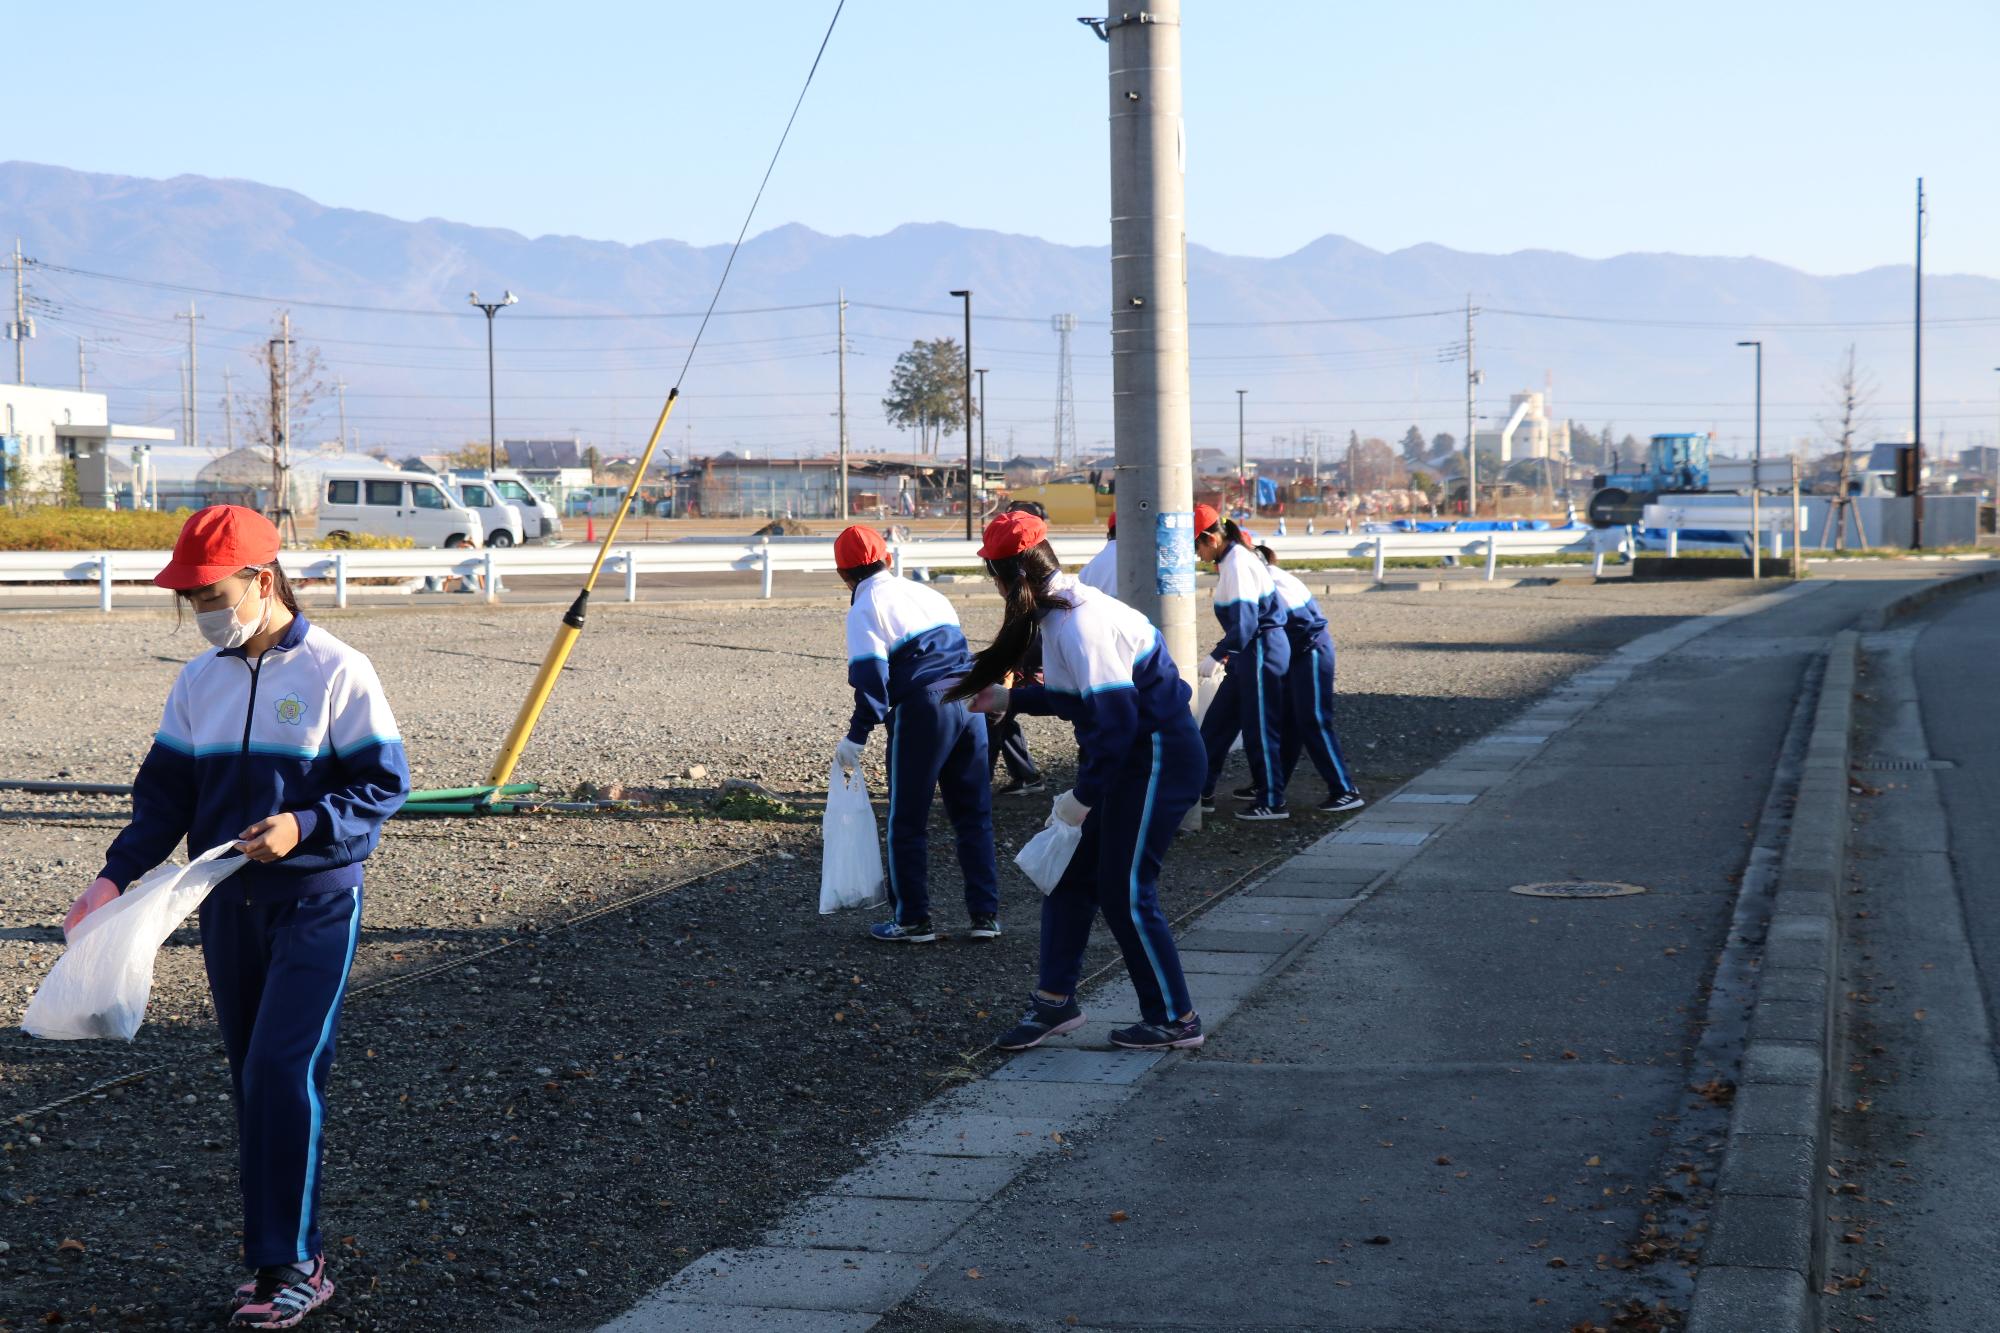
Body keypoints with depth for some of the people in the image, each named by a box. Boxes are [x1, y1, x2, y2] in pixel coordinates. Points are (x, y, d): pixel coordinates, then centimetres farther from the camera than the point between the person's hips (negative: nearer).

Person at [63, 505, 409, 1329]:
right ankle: (286, 1257, 15)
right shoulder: (199, 683, 8)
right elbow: (165, 794, 9)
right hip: (227, 904, 6)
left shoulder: (337, 672, -9)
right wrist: (116, 875, -5)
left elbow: (384, 784, -8)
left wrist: (306, 826, -23)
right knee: (252, 1078, 7)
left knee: (284, 1071, -12)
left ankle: (287, 1266, -5)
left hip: (315, 901, -6)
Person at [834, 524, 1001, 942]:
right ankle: (985, 914, 14)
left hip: (922, 710, -7)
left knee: (907, 823, 6)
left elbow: (870, 676, -11)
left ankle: (912, 919, 10)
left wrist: (857, 736, -9)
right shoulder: (926, 593, 19)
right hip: (969, 703, 7)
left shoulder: (865, 609, -3)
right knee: (974, 815, 13)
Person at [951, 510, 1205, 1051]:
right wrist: (1010, 698, 22)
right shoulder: (1061, 611, 7)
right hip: (1130, 757, 10)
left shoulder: (1079, 623, -25)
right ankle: (1056, 1000, 21)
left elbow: (1115, 717, -27)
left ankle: (1175, 1019, 9)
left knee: (1125, 891, -3)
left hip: (1156, 759, -10)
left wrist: (1084, 796, -19)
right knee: (1071, 873, 12)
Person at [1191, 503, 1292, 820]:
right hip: (1250, 652, 10)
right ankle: (1202, 792, 20)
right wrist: (1227, 653, 18)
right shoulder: (1232, 560, 12)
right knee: (1217, 722, 13)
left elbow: (1245, 622, -23)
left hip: (1262, 651, -10)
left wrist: (1217, 655, -16)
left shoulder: (1238, 565, -19)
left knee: (1259, 728, -2)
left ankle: (1272, 803, 7)